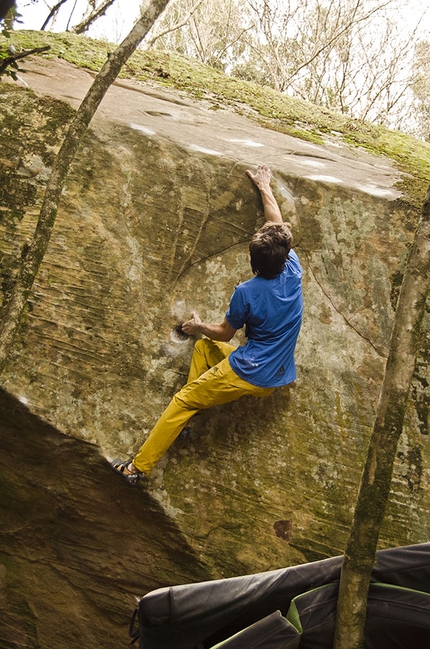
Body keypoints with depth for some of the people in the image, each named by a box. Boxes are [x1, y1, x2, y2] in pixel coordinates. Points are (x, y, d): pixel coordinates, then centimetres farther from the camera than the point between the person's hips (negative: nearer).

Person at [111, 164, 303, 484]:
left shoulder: (246, 293, -19)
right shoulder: (293, 271, -6)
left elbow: (225, 333, -3)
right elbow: (279, 224, 10)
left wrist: (198, 326, 17)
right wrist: (265, 186, 21)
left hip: (245, 374, -7)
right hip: (276, 377, 7)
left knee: (182, 402, 5)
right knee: (205, 346, 25)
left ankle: (139, 465, 10)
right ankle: (186, 421, 26)